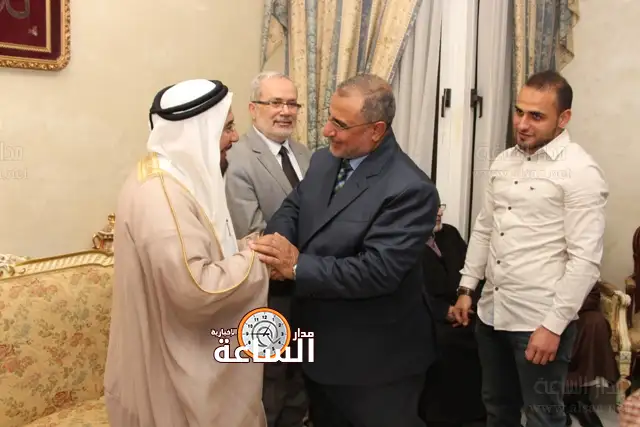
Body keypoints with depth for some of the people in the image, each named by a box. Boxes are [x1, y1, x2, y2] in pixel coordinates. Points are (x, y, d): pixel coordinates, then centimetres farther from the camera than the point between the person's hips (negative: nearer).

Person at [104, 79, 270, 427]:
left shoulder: (177, 175, 7)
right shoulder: (161, 193, -27)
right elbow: (194, 289, -33)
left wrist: (247, 249, 1)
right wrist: (254, 260, -19)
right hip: (176, 361, -10)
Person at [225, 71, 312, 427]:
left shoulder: (304, 154, 6)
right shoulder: (238, 163, -20)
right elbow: (254, 240, -24)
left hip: (309, 290, 7)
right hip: (270, 298, -7)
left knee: (300, 384, 25)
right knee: (267, 390, 15)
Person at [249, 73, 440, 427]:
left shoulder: (409, 189, -25)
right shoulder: (323, 161, 2)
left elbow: (377, 271, -30)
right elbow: (293, 208, 5)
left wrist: (297, 266, -29)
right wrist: (278, 242, -18)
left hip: (375, 361, -7)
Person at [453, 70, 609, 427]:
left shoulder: (580, 171, -13)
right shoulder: (504, 162, 8)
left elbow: (585, 260, -17)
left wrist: (554, 325, -19)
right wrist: (467, 287, 11)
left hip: (540, 319, -6)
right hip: (492, 312, 7)